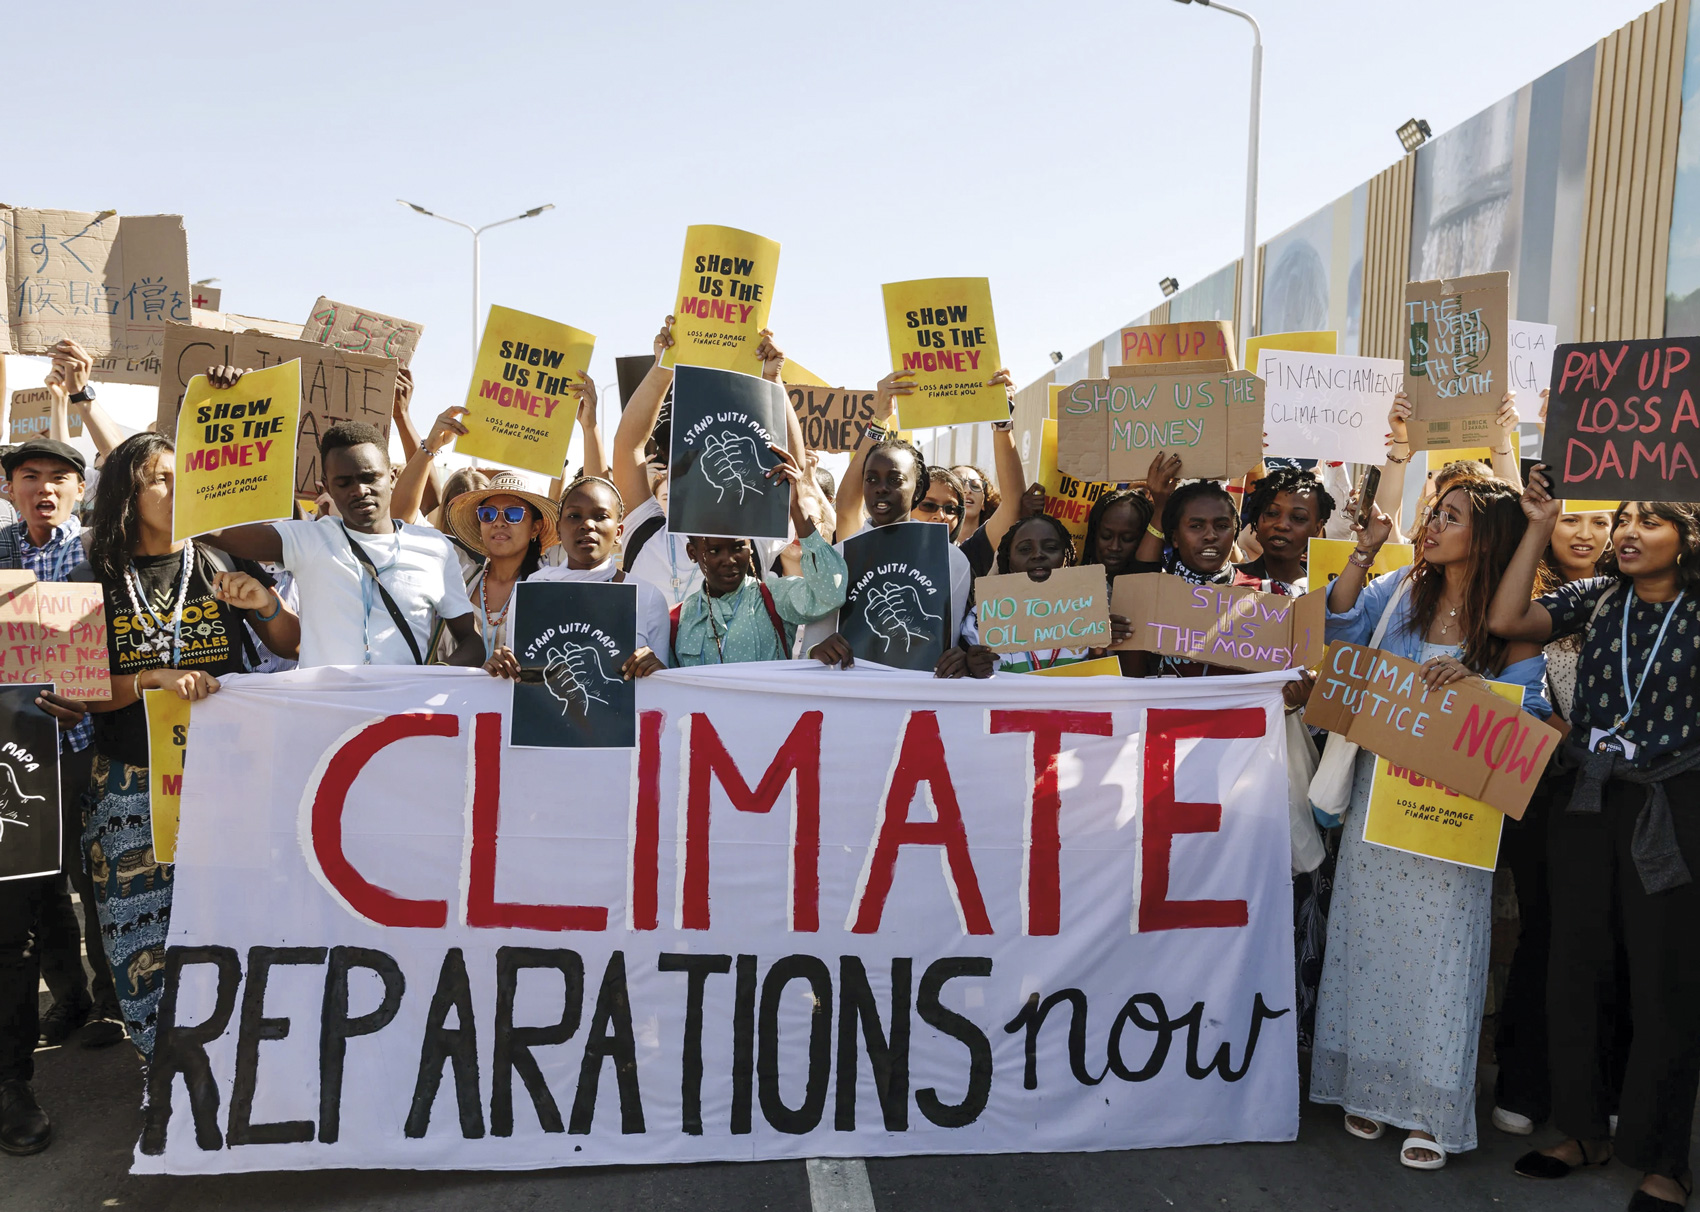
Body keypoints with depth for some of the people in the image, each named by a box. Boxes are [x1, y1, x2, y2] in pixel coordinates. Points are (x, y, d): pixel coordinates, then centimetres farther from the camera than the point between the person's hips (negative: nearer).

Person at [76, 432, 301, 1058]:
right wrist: (156, 678, -18)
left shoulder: (225, 564, 5)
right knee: (145, 934, 2)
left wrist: (266, 604, -10)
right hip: (133, 786, 0)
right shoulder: (98, 580, 4)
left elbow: (294, 647, 9)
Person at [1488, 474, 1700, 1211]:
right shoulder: (1594, 599, 4)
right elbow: (1505, 622, -8)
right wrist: (1540, 528, -6)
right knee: (1575, 968, 10)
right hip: (1587, 803, 3)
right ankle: (1586, 1130, 28)